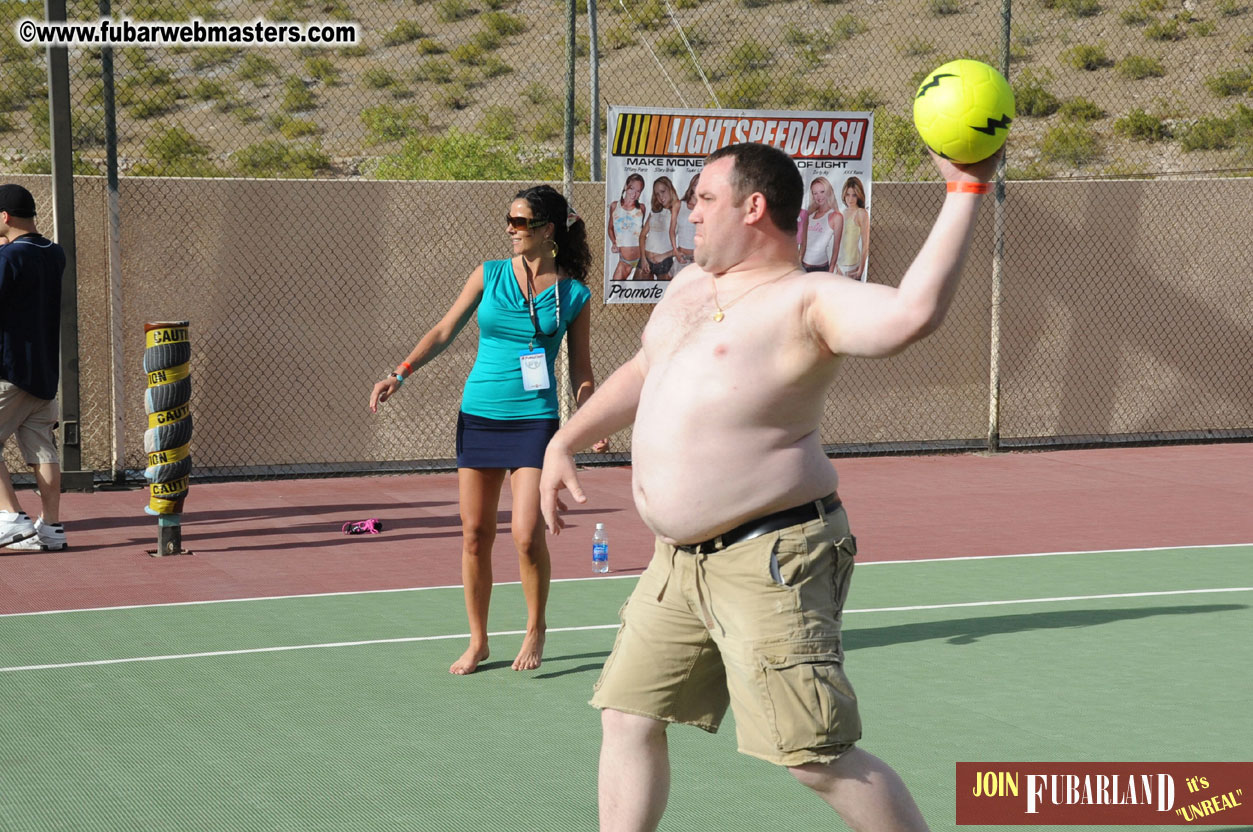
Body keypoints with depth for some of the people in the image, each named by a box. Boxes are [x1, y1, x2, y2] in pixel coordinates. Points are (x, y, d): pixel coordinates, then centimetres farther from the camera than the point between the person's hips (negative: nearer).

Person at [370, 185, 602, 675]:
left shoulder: (574, 294, 1)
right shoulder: (489, 275, 5)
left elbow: (580, 371, 7)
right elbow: (444, 332, 11)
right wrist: (400, 375, 2)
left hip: (534, 420, -2)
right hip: (478, 415, 3)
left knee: (527, 535, -11)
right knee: (475, 536, 5)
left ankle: (535, 629, 13)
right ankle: (477, 642, 19)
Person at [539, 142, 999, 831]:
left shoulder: (808, 302, -14)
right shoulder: (690, 285, 14)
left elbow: (912, 312, -34)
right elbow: (642, 373, 32)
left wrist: (966, 191, -33)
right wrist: (564, 443, 28)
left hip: (769, 561, -9)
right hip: (678, 563, 9)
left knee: (818, 759, -10)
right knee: (628, 719, 13)